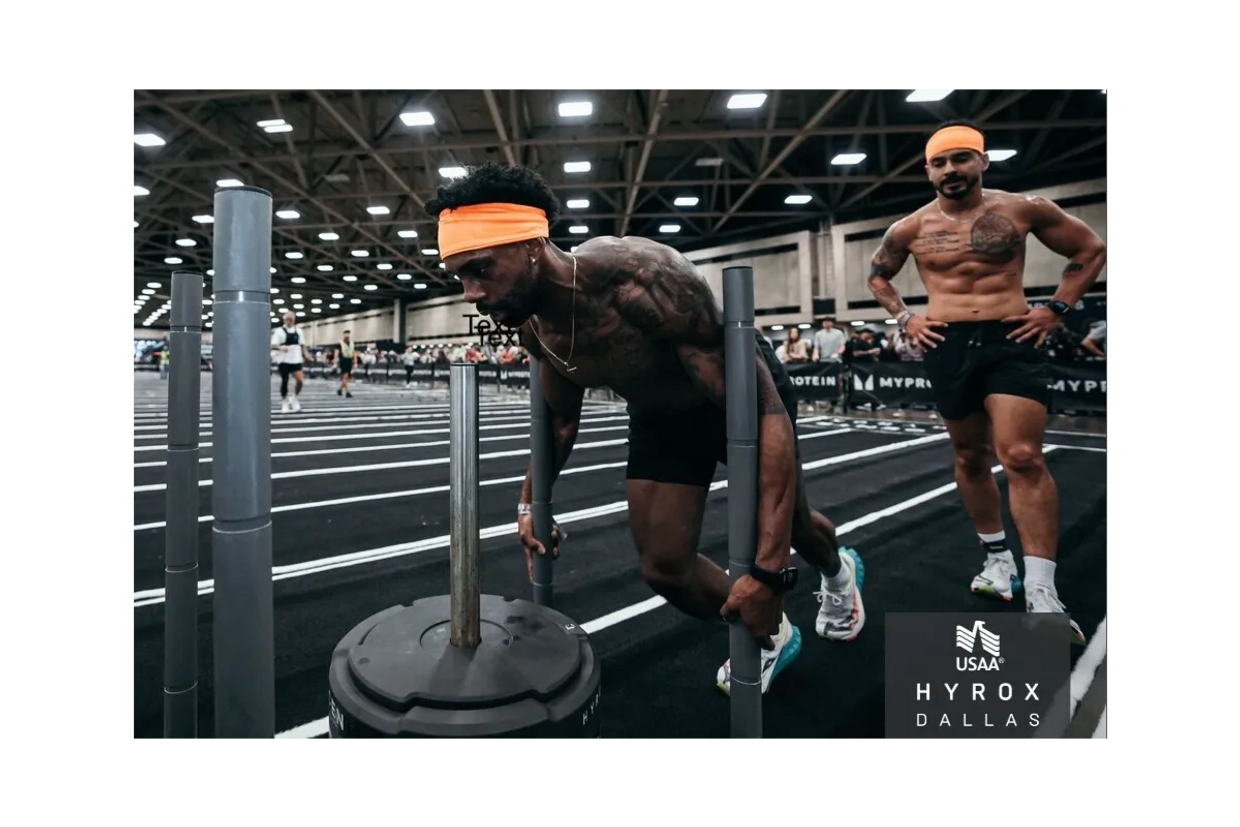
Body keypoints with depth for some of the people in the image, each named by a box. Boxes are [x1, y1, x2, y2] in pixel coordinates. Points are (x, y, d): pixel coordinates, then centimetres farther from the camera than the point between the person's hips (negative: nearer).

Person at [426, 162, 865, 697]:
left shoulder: (644, 280, -42)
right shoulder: (533, 330, -18)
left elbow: (766, 410, -39)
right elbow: (561, 420, 5)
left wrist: (769, 568, -41)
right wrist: (530, 503, 2)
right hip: (659, 415, 5)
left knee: (790, 527, 19)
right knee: (663, 568, 0)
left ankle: (838, 570, 60)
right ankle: (770, 638, 30)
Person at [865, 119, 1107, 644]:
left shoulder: (1023, 209, 1)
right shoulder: (909, 228, 4)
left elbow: (1091, 249, 12)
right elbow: (878, 276, 21)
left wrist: (1057, 308, 1)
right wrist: (904, 319, 6)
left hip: (1012, 340, -2)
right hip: (947, 346, 2)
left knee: (1022, 457, -13)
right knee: (970, 458, 10)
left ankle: (1042, 592, -5)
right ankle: (998, 559, 28)